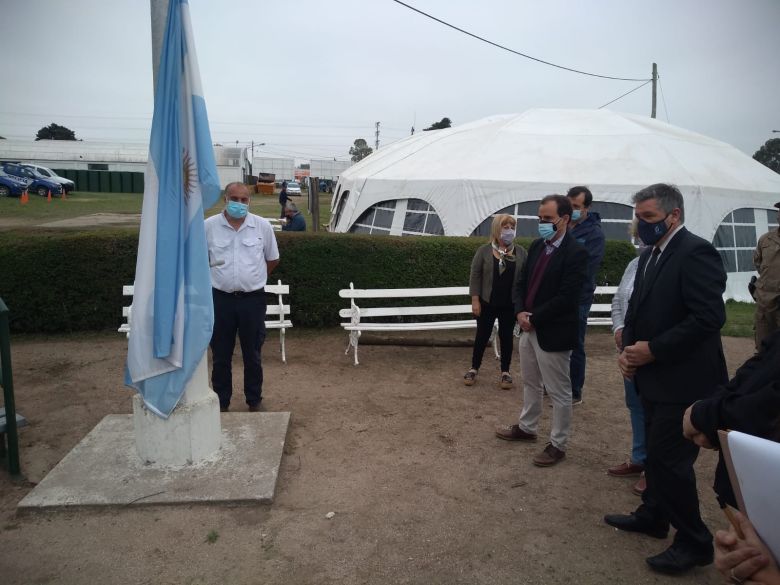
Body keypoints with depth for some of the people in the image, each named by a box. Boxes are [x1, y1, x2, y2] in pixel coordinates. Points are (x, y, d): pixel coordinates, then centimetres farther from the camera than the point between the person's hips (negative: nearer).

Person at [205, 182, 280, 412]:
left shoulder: (263, 226, -1)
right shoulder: (209, 226, -3)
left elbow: (273, 259, 10)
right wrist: (218, 277, 9)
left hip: (253, 299, 0)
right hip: (221, 299, 0)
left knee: (252, 355, 12)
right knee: (221, 356, 10)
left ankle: (255, 401, 27)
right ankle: (221, 402, 26)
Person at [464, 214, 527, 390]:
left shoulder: (520, 252, 1)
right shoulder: (484, 250, -5)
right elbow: (475, 276, -4)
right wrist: (475, 300, -9)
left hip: (510, 305, 1)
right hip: (487, 303, -1)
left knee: (506, 337, 10)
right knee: (482, 336, 8)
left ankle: (505, 371, 22)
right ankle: (474, 368, 22)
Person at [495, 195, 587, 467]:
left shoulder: (575, 253, -17)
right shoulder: (537, 246, 7)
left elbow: (565, 298, -22)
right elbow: (522, 282, 11)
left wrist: (533, 318, -16)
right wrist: (520, 312, -6)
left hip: (553, 332, -8)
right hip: (529, 328, 8)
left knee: (559, 392, 6)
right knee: (530, 383, 23)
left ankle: (558, 445, 19)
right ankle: (526, 427, 40)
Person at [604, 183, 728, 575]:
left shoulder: (695, 253, -17)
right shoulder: (649, 256, 11)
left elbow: (709, 317, -25)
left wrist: (652, 350, -21)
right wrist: (628, 347, -1)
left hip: (683, 381, -9)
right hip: (654, 378, 9)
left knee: (670, 460, -2)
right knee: (656, 453, 20)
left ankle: (694, 542, 16)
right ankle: (652, 516, 37)